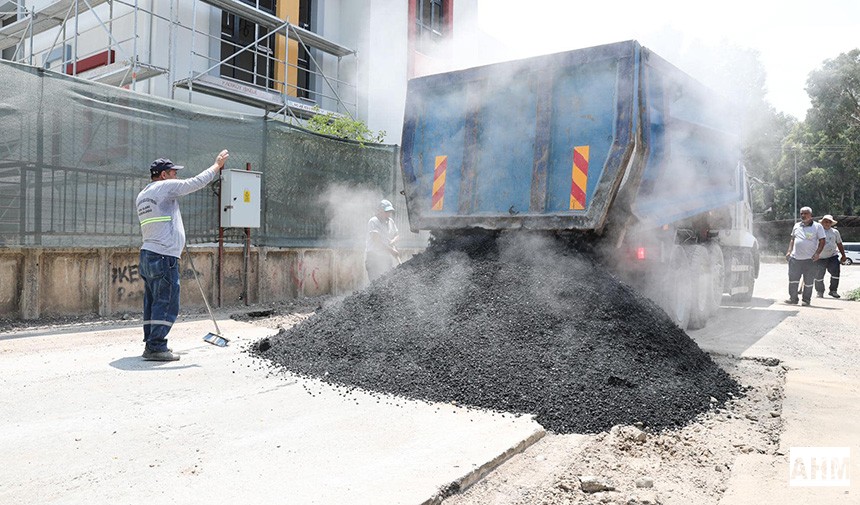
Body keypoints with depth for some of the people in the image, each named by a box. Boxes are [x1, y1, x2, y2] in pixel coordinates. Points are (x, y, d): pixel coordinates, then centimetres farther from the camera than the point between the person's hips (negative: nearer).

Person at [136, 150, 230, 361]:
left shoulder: (142, 195, 19)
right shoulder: (165, 187, -6)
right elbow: (197, 182, -6)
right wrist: (217, 165, 5)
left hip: (148, 254, 9)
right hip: (164, 256, -9)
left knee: (153, 302, 12)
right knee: (166, 304, -6)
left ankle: (151, 345, 16)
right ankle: (156, 347, -6)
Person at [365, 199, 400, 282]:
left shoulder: (390, 221, 12)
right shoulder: (373, 222, -9)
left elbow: (397, 235, 19)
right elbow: (376, 240, -17)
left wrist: (393, 241, -6)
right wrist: (391, 250, -21)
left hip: (387, 257, 7)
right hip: (374, 257, -7)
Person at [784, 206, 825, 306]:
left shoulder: (817, 226, 1)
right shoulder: (797, 226, 14)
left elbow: (822, 241, -1)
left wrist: (817, 253, -14)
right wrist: (789, 251, 10)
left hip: (809, 259, -3)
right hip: (795, 258, 4)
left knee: (808, 282, 3)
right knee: (792, 280, 1)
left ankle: (806, 300, 13)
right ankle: (793, 299, 9)